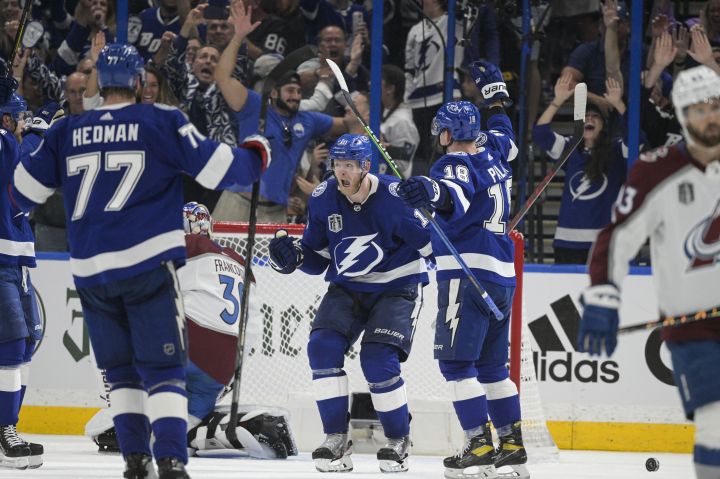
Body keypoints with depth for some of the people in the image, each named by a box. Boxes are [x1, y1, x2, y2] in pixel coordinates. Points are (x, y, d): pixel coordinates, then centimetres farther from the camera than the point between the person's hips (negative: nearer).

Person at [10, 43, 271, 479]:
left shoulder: (66, 132, 8)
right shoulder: (162, 122, -2)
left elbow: (25, 192, 14)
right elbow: (219, 169, -3)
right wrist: (256, 155, 17)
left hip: (90, 271, 3)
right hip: (148, 264, -3)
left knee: (121, 366, 18)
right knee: (163, 367, -3)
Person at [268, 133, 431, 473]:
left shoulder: (394, 197, -21)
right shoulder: (323, 199, -5)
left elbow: (429, 241, -17)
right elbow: (317, 258, 6)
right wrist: (293, 256, -14)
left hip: (396, 288, -5)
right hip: (347, 288, 5)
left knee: (379, 361, -19)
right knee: (323, 347, -16)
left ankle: (398, 441, 2)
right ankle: (336, 439, -7)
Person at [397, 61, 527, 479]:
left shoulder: (457, 164, -9)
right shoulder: (493, 156, 15)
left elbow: (458, 195, -32)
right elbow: (504, 136, 39)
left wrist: (433, 191, -53)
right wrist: (495, 92, 52)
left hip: (468, 274, -9)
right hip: (503, 276, 9)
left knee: (456, 362, -9)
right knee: (492, 365, 15)